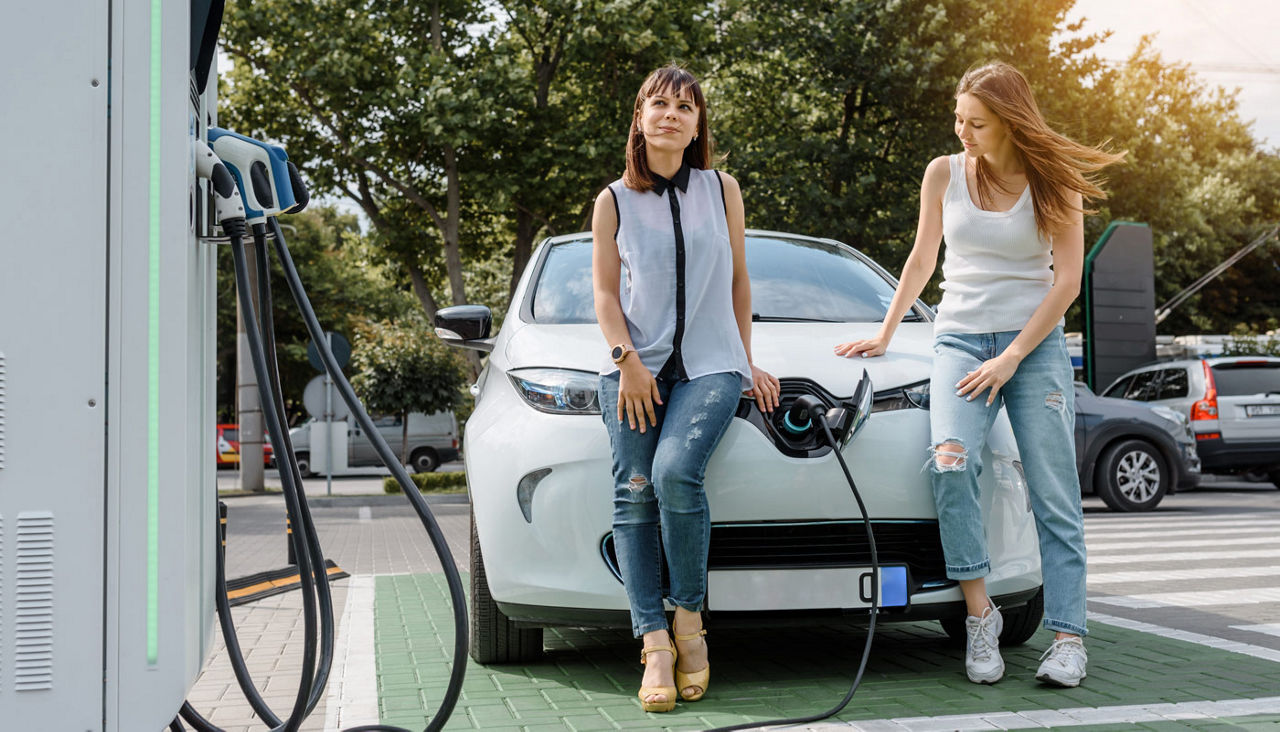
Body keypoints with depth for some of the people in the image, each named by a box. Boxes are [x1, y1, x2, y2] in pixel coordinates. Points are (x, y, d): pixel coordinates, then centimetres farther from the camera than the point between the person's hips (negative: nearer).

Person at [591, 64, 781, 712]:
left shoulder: (722, 190, 12)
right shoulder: (613, 201, 9)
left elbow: (738, 281, 16)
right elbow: (605, 291, 6)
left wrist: (745, 362, 14)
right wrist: (628, 360, -8)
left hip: (709, 365, -1)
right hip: (634, 367, 1)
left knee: (675, 472, -26)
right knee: (634, 494, -14)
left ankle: (689, 618, -9)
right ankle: (655, 645, -12)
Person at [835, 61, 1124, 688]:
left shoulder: (1054, 182, 1)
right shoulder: (945, 173, 6)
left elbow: (1067, 279, -2)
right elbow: (922, 259, 16)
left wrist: (1012, 357, -10)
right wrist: (884, 334, 15)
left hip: (1036, 342, -1)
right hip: (959, 338, 1)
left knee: (1054, 494, -5)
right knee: (950, 462, -25)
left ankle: (1068, 636, -1)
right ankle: (979, 613, -15)